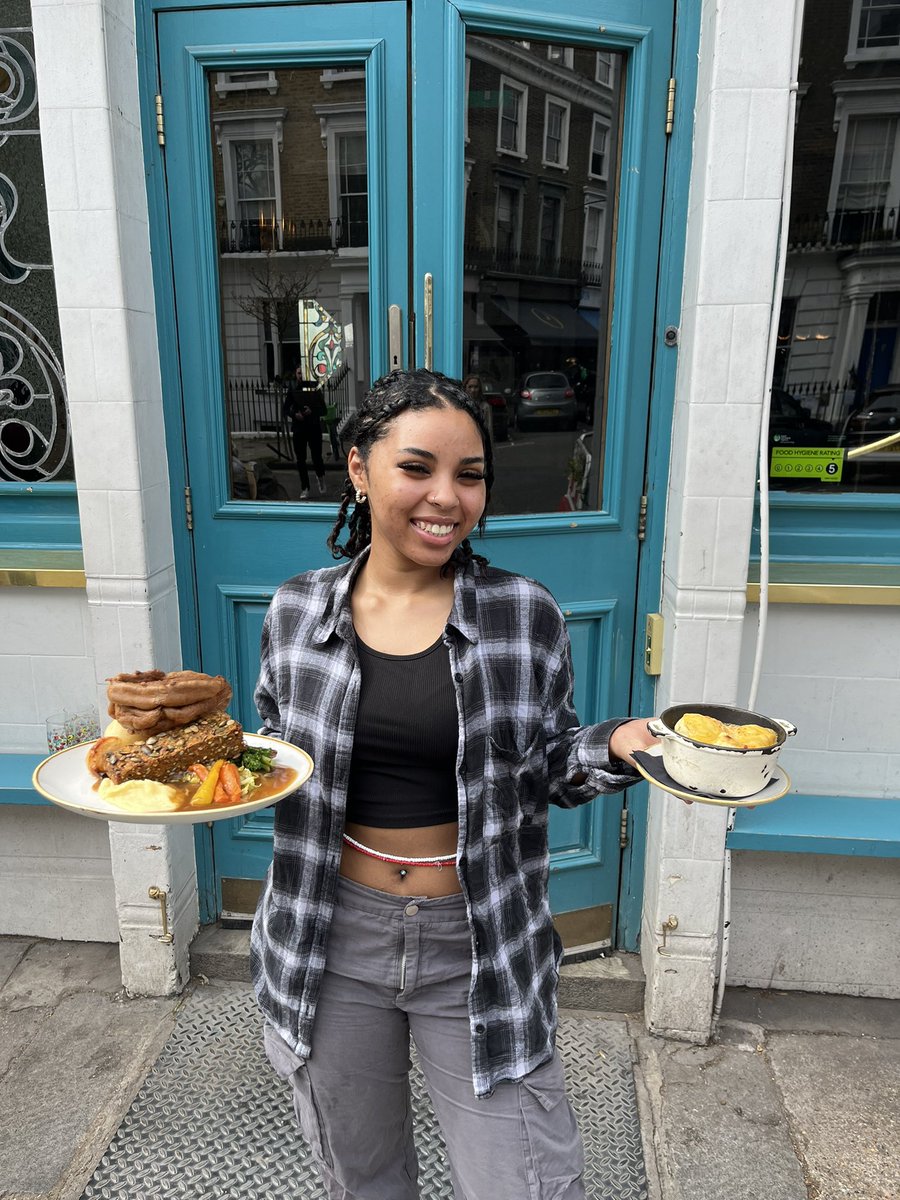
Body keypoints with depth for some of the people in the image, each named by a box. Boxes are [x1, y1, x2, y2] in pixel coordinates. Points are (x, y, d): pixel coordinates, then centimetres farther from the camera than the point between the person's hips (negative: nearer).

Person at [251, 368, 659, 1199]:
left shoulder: (526, 614, -11)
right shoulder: (297, 611, -6)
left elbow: (544, 766, 0)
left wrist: (617, 747, -19)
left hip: (481, 948, -1)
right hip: (331, 943, 2)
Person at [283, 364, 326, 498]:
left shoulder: (314, 388, -1)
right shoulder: (292, 390, 3)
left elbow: (323, 410, -3)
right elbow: (286, 408, 4)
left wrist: (312, 411, -22)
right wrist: (294, 414, -16)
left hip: (314, 427, -2)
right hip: (298, 428, 2)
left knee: (316, 457, -3)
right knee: (300, 459, 2)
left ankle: (320, 476, 30)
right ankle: (305, 488, 13)